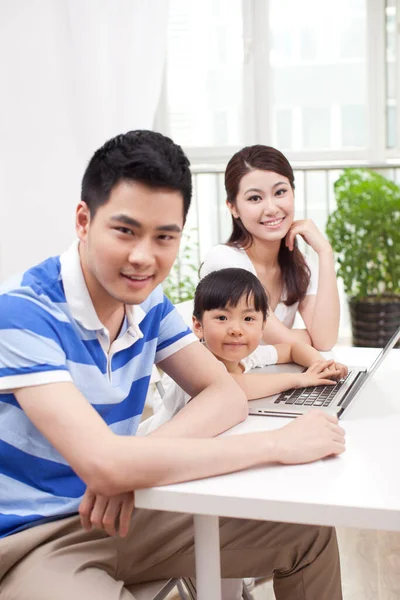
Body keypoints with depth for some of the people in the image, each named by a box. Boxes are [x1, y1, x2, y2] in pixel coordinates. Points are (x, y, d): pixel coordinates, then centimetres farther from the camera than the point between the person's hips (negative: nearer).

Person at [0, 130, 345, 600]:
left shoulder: (148, 302, 2)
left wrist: (136, 461, -19)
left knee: (309, 533, 6)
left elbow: (227, 396, 2)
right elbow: (104, 464, -32)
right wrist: (278, 444, -25)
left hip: (117, 514, 8)